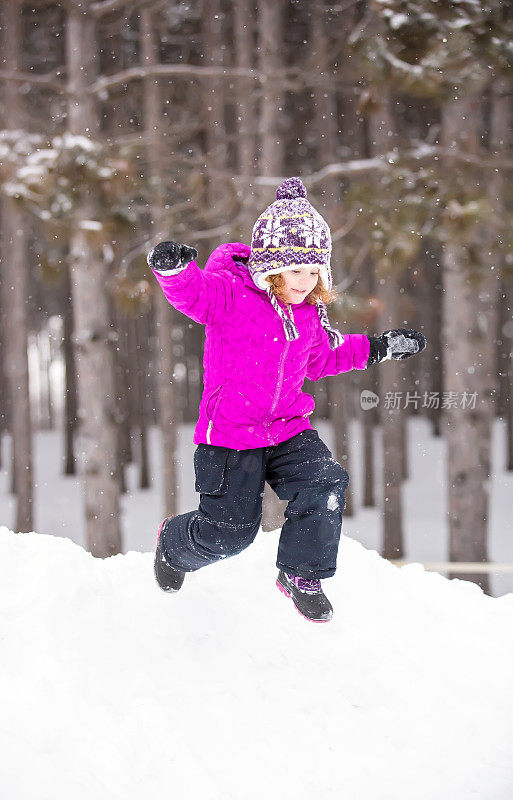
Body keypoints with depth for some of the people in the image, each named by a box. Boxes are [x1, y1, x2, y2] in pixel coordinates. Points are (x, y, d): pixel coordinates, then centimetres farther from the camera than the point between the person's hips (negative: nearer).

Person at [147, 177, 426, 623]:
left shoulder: (308, 314, 6)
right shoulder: (230, 294, -16)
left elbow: (320, 360, 23)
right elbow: (192, 293, -36)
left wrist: (376, 348, 19)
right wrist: (174, 269, -60)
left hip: (288, 429, 5)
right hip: (229, 433, -5)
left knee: (326, 490, -18)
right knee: (230, 531, -1)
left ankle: (301, 576, 4)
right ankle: (173, 544, 36)